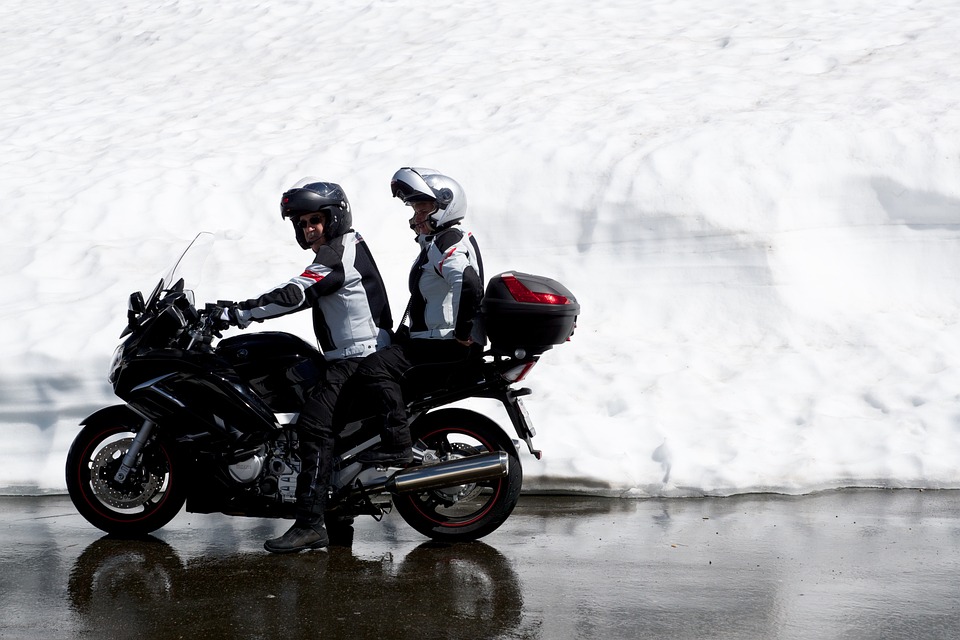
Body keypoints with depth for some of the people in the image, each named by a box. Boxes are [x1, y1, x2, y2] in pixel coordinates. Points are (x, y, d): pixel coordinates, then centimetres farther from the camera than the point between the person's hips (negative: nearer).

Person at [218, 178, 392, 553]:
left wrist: (236, 313, -23)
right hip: (354, 356, 12)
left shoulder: (338, 255, -14)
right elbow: (302, 294, 24)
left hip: (357, 360, -12)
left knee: (313, 425, -23)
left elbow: (294, 296, -24)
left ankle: (310, 524, -28)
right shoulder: (349, 245, 19)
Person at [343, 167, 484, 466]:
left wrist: (462, 333, -27)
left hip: (445, 343, -11)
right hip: (430, 340, 11)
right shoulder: (435, 243, 20)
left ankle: (397, 445, -26)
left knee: (372, 370, -23)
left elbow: (469, 283, -32)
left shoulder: (446, 243, -16)